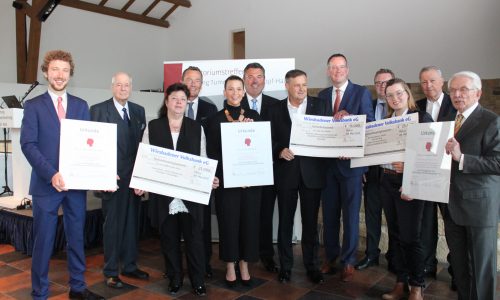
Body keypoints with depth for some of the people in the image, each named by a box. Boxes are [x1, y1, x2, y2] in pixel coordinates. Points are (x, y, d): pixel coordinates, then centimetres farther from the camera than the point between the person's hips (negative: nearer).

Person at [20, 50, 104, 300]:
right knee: (43, 241, 6)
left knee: (76, 238, 12)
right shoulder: (33, 106, 1)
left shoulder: (81, 106, 10)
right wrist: (51, 174, -20)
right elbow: (28, 144, -8)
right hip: (46, 184, -3)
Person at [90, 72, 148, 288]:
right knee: (112, 225, 4)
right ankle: (111, 271, 18)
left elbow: (143, 142, 7)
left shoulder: (139, 111, 11)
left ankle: (129, 266, 27)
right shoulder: (98, 110, -3)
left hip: (135, 176, 5)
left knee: (132, 222, 13)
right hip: (112, 176, -4)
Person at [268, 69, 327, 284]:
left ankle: (312, 265, 22)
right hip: (286, 172, 0)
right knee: (285, 221, 8)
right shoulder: (276, 109, 5)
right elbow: (270, 139, 2)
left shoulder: (319, 105, 4)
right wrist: (280, 151, -16)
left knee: (310, 221, 8)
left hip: (312, 171, 0)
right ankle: (285, 265, 22)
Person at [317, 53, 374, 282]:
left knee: (350, 213, 5)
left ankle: (348, 261, 19)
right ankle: (330, 257, 26)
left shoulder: (361, 93, 0)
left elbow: (370, 124, -8)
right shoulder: (322, 95, 11)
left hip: (351, 161, -3)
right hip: (328, 162, 4)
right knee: (329, 213, 11)